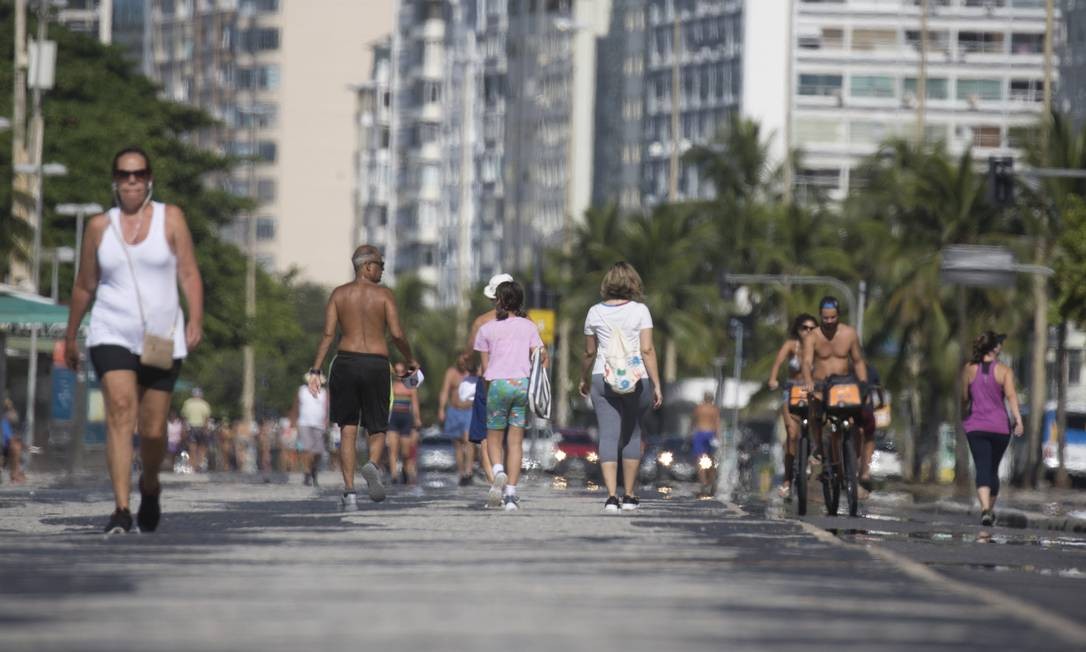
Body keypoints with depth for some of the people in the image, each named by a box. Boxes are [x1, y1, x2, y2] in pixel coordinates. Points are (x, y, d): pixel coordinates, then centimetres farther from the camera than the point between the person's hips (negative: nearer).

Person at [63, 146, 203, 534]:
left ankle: (150, 486, 37)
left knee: (153, 430, 4)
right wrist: (70, 336, 21)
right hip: (112, 336, 0)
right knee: (120, 414, -20)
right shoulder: (100, 226, 7)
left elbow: (189, 273, -1)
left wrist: (196, 321, -13)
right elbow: (84, 286, 16)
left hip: (162, 338, 0)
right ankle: (121, 510, -25)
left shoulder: (170, 219, 3)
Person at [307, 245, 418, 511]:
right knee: (377, 430, 11)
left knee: (348, 431, 7)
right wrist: (410, 359, 8)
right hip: (376, 364, -2)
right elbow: (397, 334, -9)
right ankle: (372, 465, -22)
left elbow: (328, 333, -3)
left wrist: (316, 369, -3)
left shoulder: (339, 294, 5)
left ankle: (349, 492, -2)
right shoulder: (384, 294, -2)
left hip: (346, 363, 2)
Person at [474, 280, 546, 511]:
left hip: (499, 384, -2)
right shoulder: (529, 327, 8)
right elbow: (541, 358, 1)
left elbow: (485, 367, 5)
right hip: (523, 383, 2)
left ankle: (498, 471, -19)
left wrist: (487, 394, 13)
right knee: (516, 440, 4)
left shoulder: (487, 329, 4)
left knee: (494, 437, 11)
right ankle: (511, 493, -2)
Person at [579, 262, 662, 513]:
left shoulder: (595, 312, 2)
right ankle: (629, 495, 18)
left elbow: (589, 353, 9)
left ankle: (611, 496, -14)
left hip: (603, 379, 1)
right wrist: (657, 385, -7)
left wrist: (584, 379, 26)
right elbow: (647, 350, -10)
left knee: (608, 435, -2)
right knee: (632, 434, 13)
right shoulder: (640, 311, -4)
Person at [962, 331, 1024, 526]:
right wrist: (1018, 419, -20)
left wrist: (964, 419, 25)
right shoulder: (1004, 371, -2)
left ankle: (985, 509, -27)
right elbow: (1011, 395, -16)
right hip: (999, 427, 0)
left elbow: (964, 398, 9)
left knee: (982, 470, -7)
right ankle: (991, 509, 30)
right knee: (993, 470, 18)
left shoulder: (969, 369, 2)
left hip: (975, 427, 0)